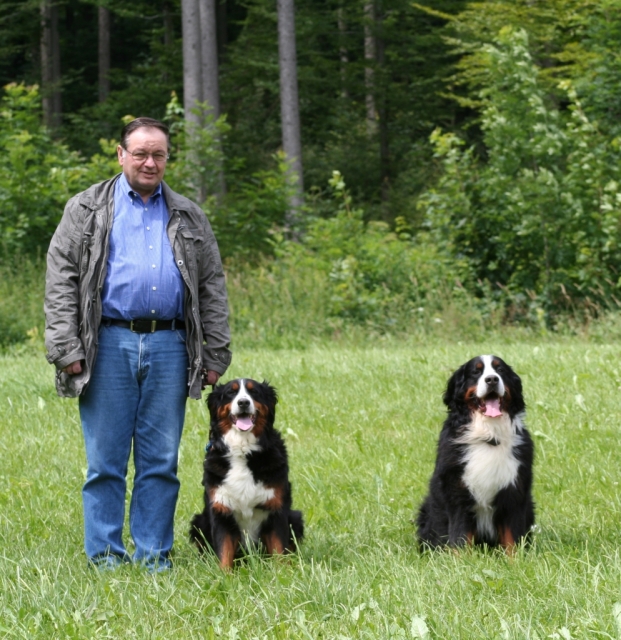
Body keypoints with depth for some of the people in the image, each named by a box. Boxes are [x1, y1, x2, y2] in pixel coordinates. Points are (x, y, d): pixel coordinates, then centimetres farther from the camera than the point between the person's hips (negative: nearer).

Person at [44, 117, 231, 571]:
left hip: (169, 347, 2)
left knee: (161, 462, 4)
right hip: (109, 346, -2)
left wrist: (216, 357, 7)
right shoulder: (87, 210, 8)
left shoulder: (189, 218, 16)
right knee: (106, 461, -1)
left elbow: (213, 291, 15)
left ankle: (154, 557, 10)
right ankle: (105, 557, 6)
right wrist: (67, 349, -8)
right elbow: (61, 281, 2)